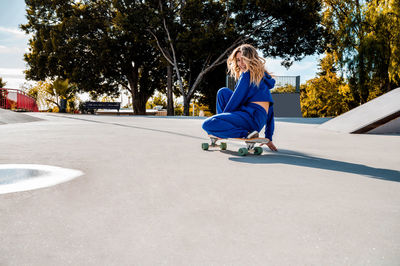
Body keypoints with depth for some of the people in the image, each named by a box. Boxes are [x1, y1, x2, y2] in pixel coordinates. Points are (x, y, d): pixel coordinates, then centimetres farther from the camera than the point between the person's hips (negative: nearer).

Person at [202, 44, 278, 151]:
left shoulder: (248, 74, -3)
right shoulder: (263, 76, 25)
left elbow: (235, 99, -4)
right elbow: (269, 110, 23)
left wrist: (223, 115, 11)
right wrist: (268, 138, 24)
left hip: (251, 117, -10)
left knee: (207, 124, -20)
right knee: (223, 92, 19)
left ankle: (246, 134, -21)